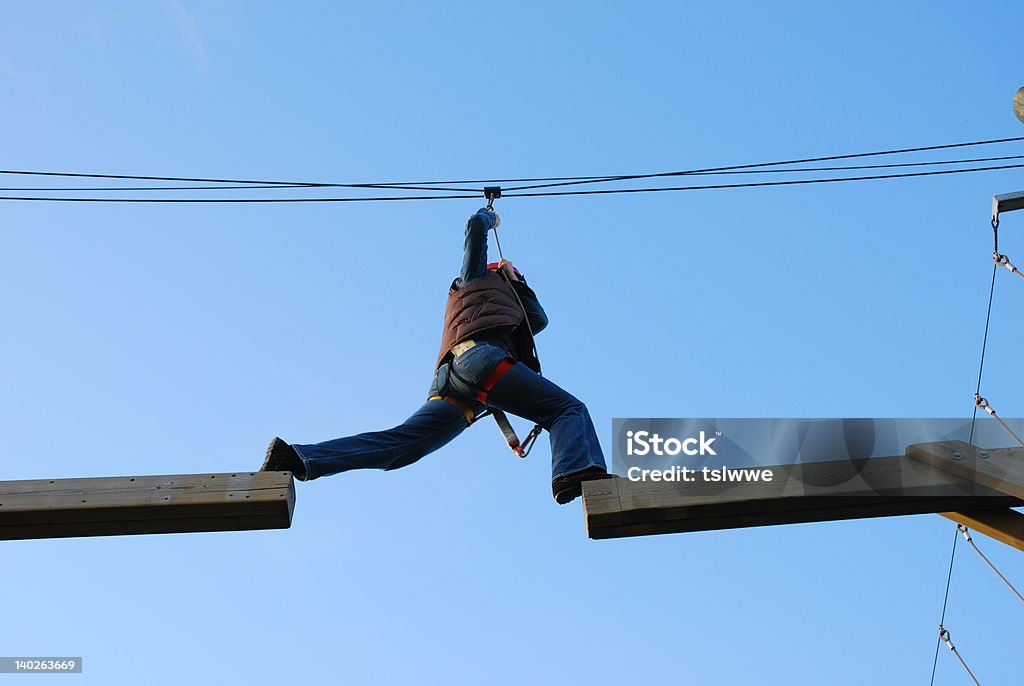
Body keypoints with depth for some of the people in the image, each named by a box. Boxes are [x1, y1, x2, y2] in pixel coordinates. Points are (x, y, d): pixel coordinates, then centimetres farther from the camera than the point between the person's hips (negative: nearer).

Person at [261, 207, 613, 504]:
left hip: (449, 386, 8)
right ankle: (577, 472, -46)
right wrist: (490, 216, 44)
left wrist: (518, 282, 42)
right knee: (570, 409, -13)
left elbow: (538, 319, 43)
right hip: (481, 356, -7)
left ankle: (297, 459, -19)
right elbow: (475, 225, 23)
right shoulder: (476, 277, 28)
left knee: (399, 443, -9)